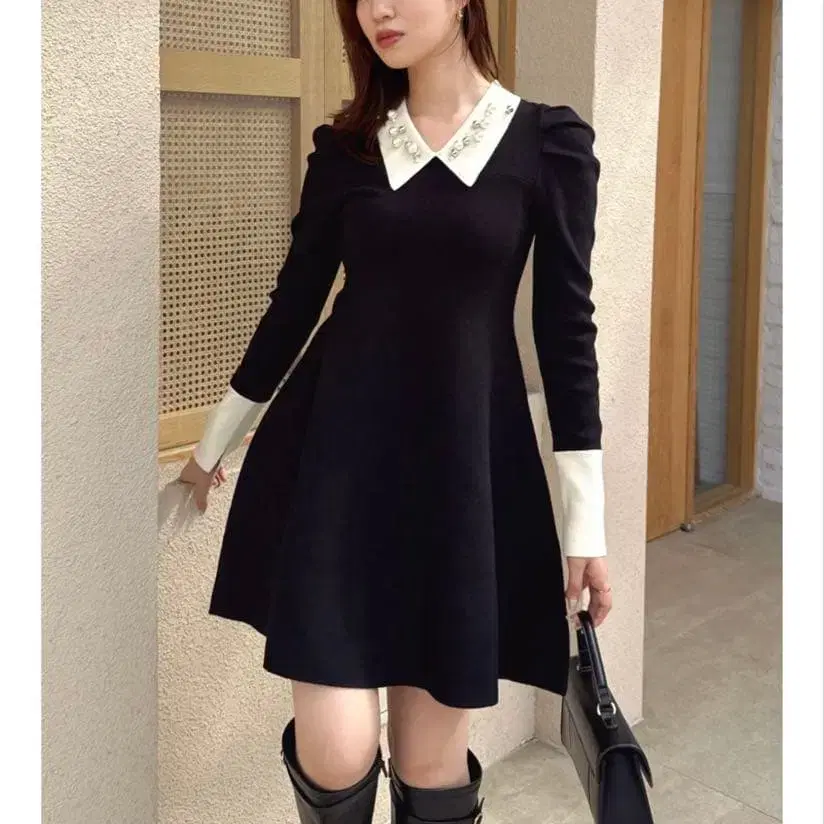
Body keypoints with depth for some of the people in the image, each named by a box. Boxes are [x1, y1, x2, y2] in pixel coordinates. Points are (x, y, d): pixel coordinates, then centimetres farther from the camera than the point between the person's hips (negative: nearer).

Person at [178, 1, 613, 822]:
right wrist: (212, 446, 18)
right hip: (337, 450, 1)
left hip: (465, 458, -1)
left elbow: (566, 327, -1)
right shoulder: (344, 145, 5)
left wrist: (585, 519, -3)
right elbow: (294, 303, 11)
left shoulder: (548, 141, -1)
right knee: (334, 751, -5)